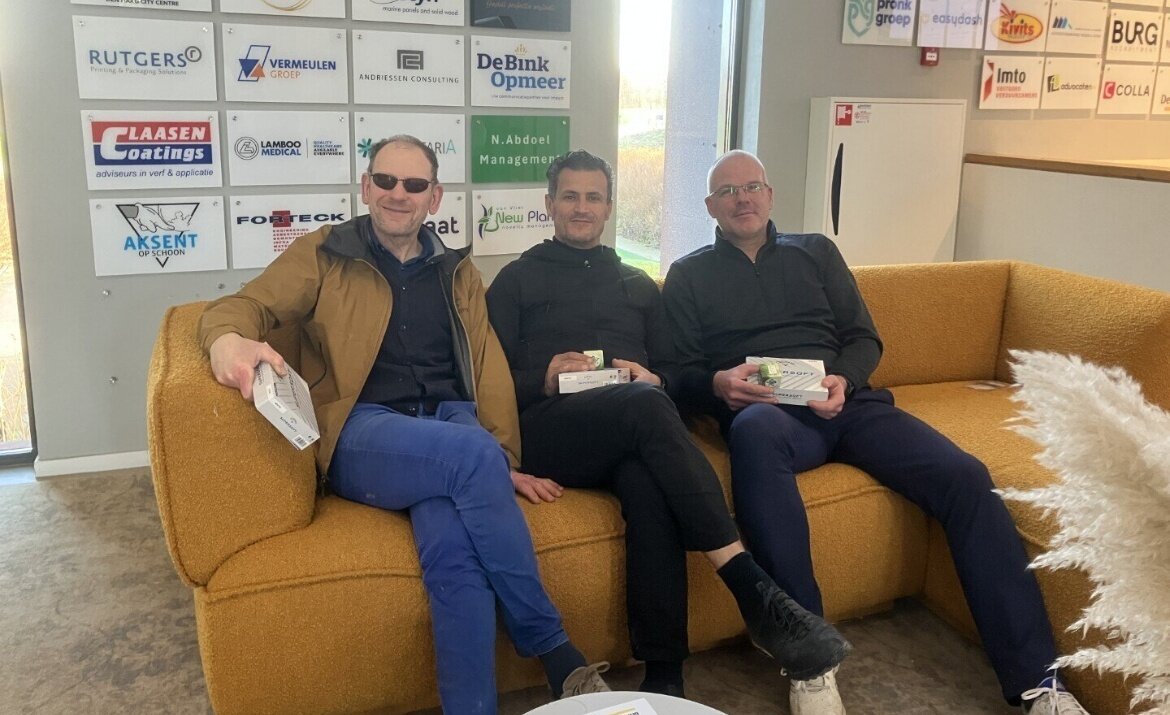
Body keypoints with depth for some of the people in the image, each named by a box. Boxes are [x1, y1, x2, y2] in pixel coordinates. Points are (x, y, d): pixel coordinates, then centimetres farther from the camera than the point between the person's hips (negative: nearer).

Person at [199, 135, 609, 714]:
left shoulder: (457, 272, 23)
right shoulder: (321, 255, 14)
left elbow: (488, 363, 15)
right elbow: (242, 305, 4)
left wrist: (502, 458, 0)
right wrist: (229, 339, -24)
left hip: (453, 423, 3)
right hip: (361, 432, -2)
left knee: (453, 546, -35)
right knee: (471, 453, -36)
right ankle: (555, 652, -25)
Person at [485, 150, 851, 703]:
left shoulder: (638, 285, 30)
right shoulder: (518, 278, 18)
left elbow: (669, 372, 22)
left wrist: (650, 379, -2)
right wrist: (543, 379, -12)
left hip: (629, 434, 3)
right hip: (547, 431, -2)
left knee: (647, 484, -37)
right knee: (644, 406, -37)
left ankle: (664, 677, -38)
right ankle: (754, 593, -40)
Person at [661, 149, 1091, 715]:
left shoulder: (815, 251, 22)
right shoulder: (689, 275, 16)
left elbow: (865, 338, 16)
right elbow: (680, 372, 9)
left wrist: (843, 380, -6)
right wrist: (718, 383, -15)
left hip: (848, 403, 4)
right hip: (765, 410, -3)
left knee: (965, 477, -21)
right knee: (754, 431, -41)